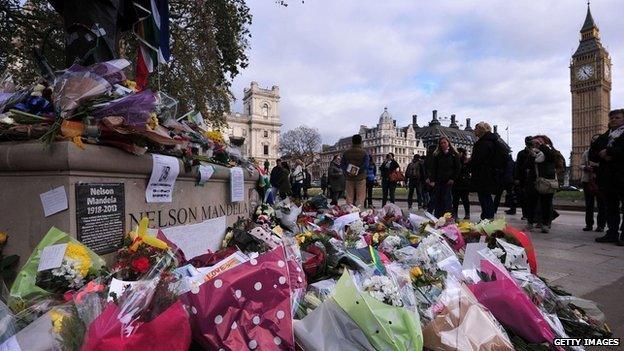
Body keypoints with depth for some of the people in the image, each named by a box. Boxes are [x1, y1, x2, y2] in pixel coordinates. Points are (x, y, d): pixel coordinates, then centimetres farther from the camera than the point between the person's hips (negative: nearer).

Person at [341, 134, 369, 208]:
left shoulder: (346, 153, 7)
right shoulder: (364, 153, -4)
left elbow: (342, 165, 5)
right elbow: (365, 166, -14)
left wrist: (347, 173, -1)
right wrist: (357, 171, -9)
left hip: (349, 178, 3)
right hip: (360, 178, -3)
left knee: (349, 197, 8)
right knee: (360, 197, 0)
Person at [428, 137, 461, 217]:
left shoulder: (454, 154, 6)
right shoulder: (437, 155, 10)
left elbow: (458, 168, 4)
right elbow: (433, 168, 5)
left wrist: (453, 179, -6)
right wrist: (432, 180, -5)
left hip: (449, 181, -2)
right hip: (438, 181, 2)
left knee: (447, 199, -7)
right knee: (438, 200, 2)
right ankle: (437, 217, 9)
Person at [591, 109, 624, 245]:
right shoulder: (603, 137, 17)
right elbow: (591, 154, 11)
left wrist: (608, 152, -11)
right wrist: (603, 157, -7)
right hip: (607, 177, 5)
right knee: (611, 207, 9)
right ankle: (612, 233, 13)